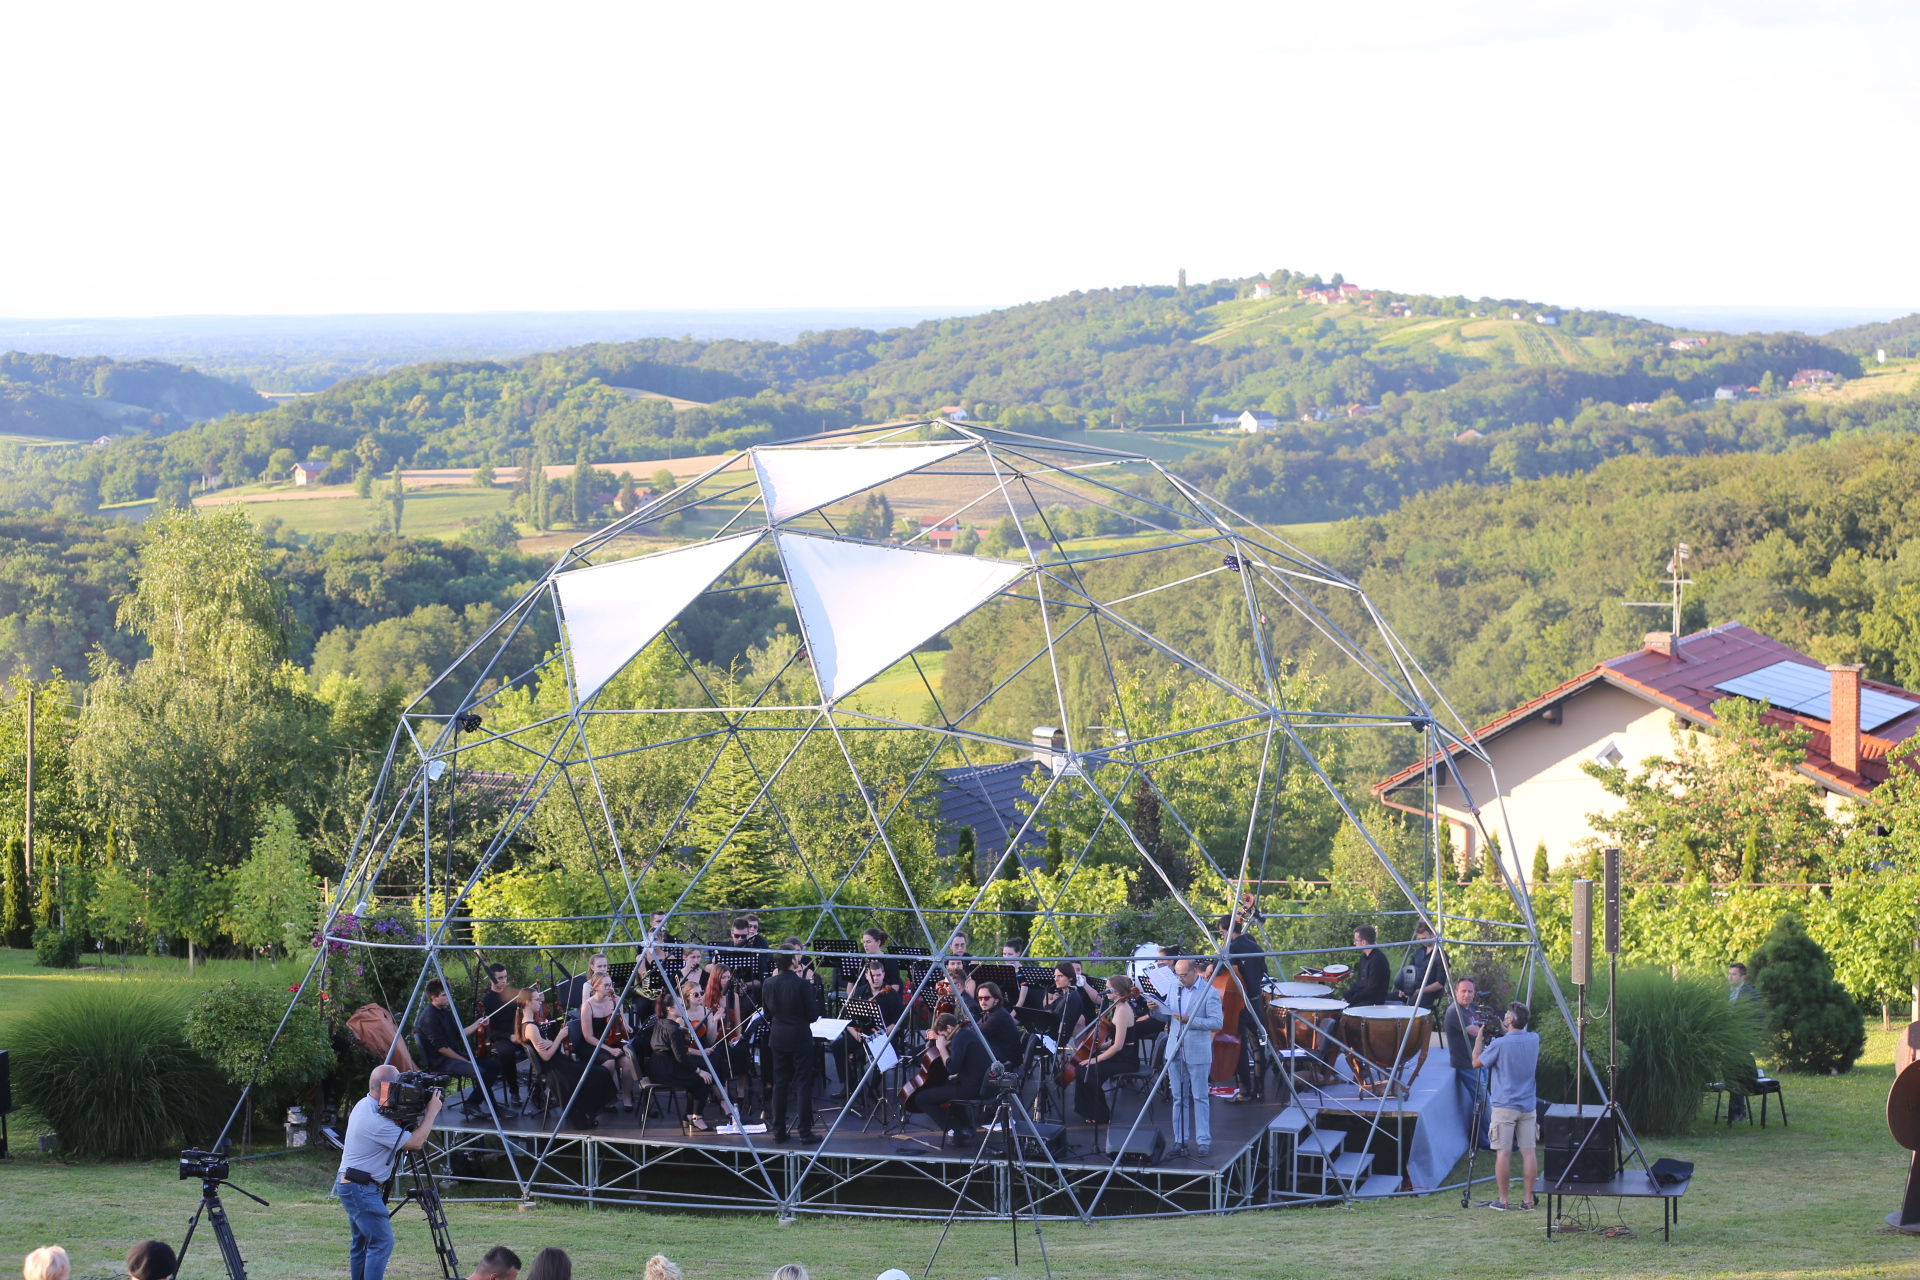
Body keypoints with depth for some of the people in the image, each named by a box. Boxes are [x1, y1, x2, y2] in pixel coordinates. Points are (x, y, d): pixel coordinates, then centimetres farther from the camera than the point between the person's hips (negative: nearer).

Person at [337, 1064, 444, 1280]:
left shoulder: (364, 1105, 8)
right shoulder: (375, 1120, -24)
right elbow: (415, 1142, -20)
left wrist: (420, 1114, 4)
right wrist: (432, 1112, -10)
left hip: (350, 1186, 11)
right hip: (361, 1189, -11)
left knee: (361, 1243, 14)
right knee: (382, 1242, -12)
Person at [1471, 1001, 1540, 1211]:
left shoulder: (1499, 1044, -14)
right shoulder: (1534, 1040, 3)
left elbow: (1476, 1062, 0)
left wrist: (1479, 1038, 9)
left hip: (1504, 1105, -5)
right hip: (1528, 1105, 5)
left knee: (1503, 1152, -1)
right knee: (1529, 1151, 4)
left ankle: (1502, 1199, 1)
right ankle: (1528, 1199, 5)